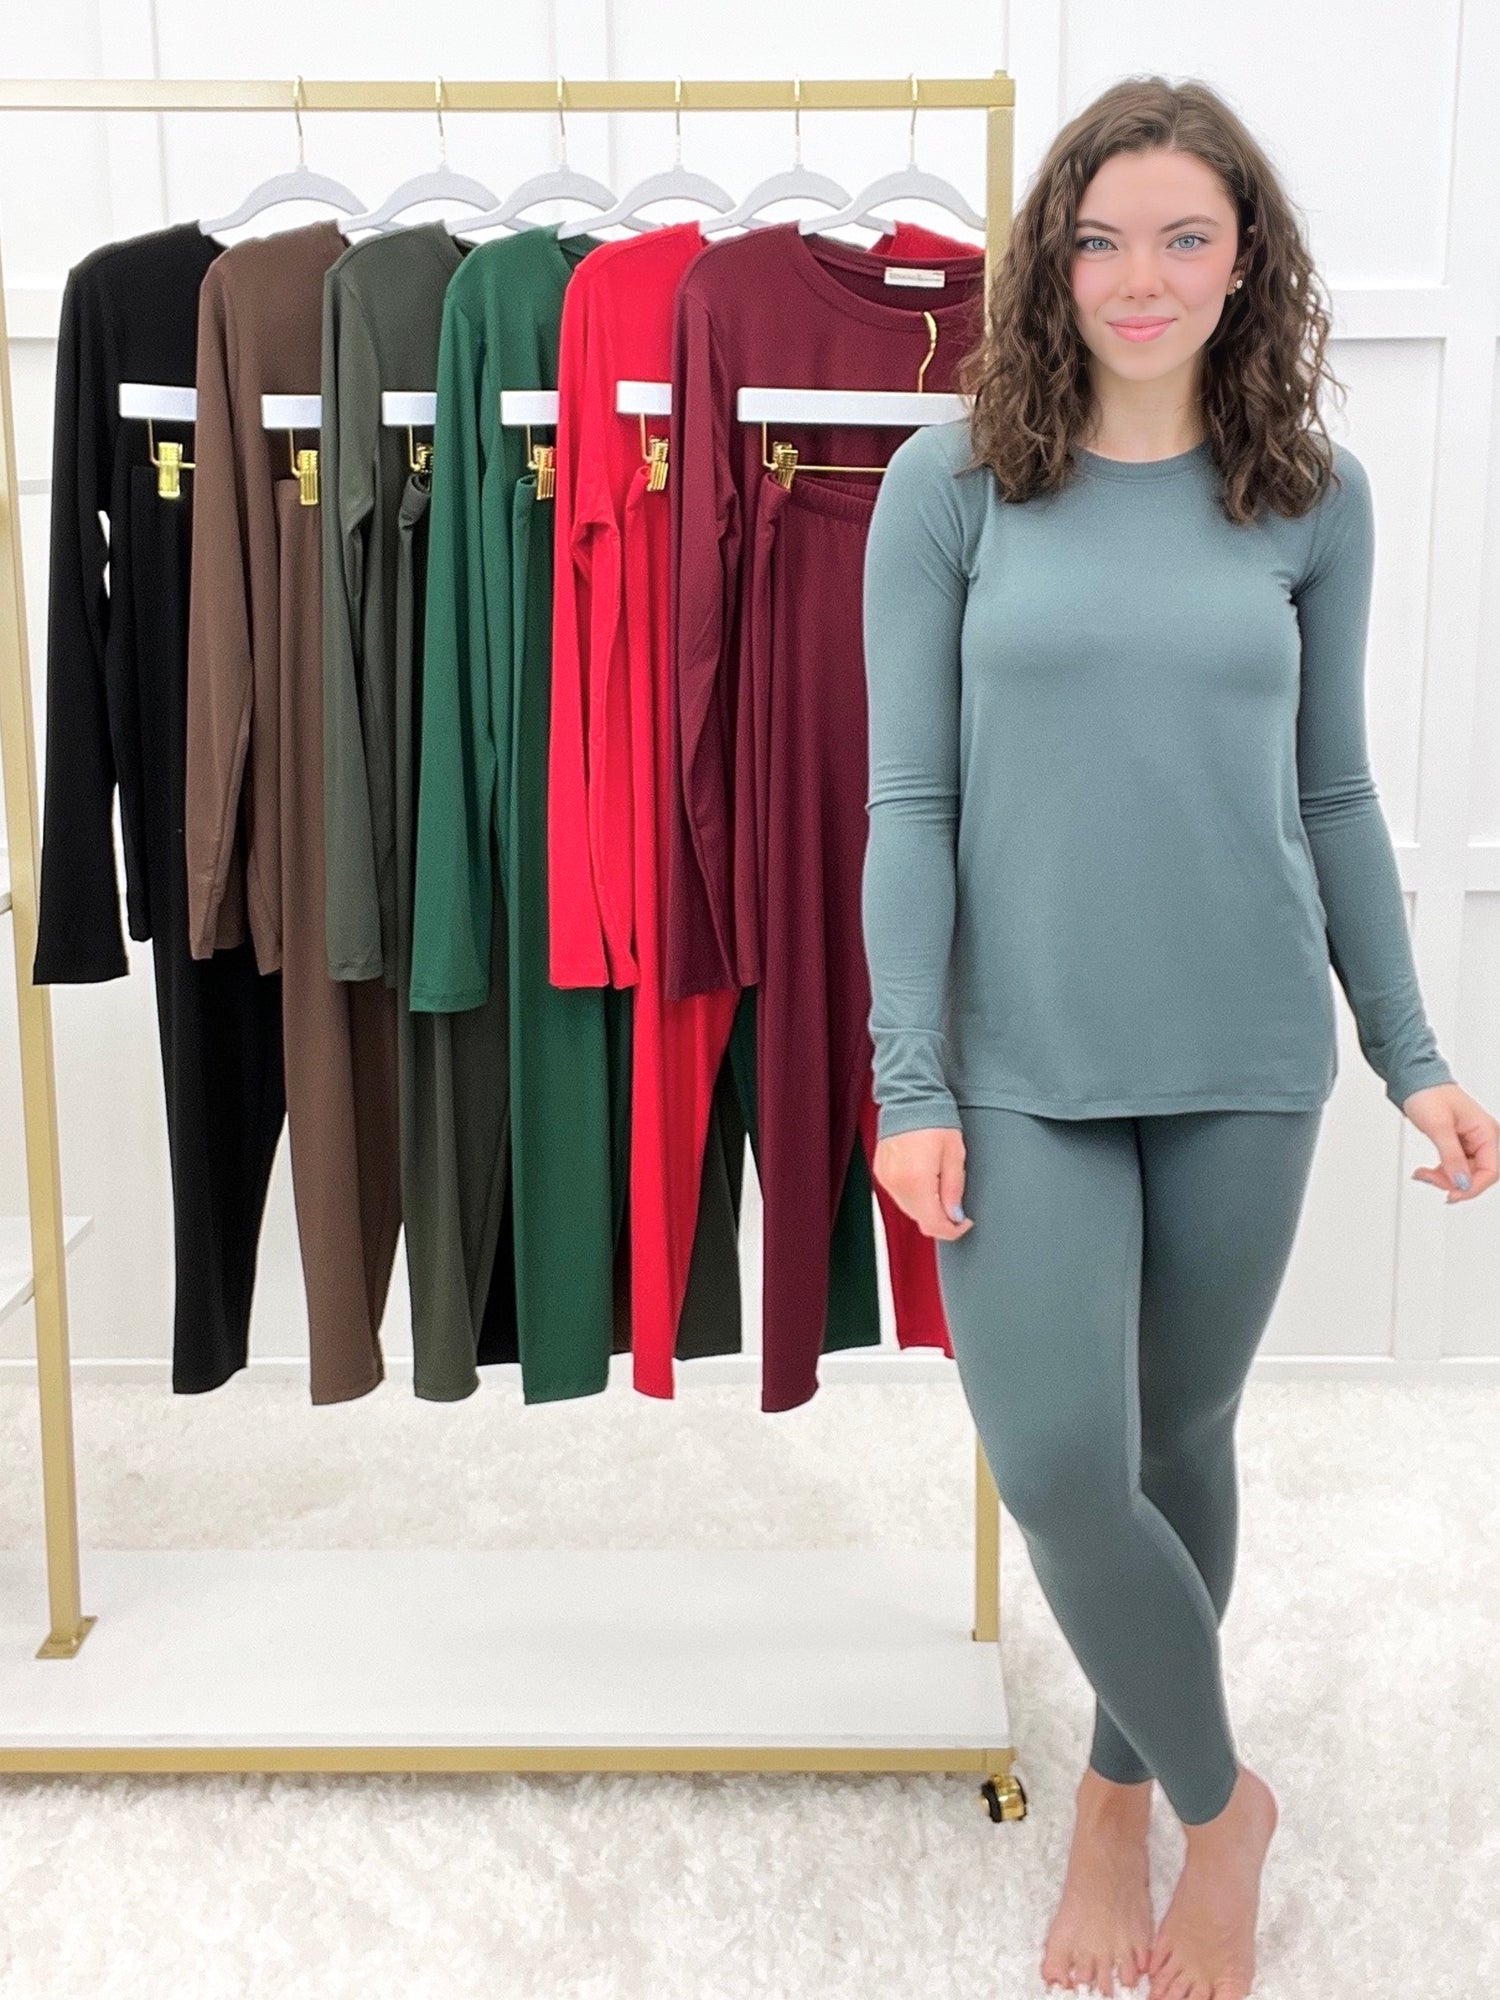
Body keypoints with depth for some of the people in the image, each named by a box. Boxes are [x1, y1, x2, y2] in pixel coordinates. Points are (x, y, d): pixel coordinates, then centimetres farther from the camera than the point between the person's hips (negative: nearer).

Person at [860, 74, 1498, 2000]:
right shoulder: (950, 483, -2)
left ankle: (1118, 1799, 37)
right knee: (1060, 1467, -7)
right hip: (1024, 1060, -1)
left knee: (1180, 1443, 12)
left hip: (1246, 1057, 2)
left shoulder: (1311, 494, 4)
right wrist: (910, 1087, -8)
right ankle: (1217, 1797, 22)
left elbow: (1334, 797, 9)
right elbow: (909, 804, -3)